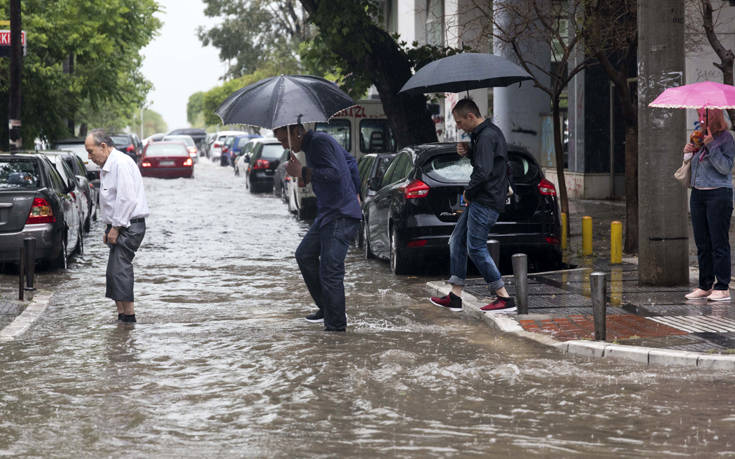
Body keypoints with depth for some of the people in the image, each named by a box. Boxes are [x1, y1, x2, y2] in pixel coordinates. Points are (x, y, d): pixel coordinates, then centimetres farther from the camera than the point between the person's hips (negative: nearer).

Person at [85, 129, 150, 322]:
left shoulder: (121, 163, -15)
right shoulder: (107, 166, 19)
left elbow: (127, 199, -21)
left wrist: (116, 227, -18)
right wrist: (108, 229, 17)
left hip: (129, 226, -10)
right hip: (120, 227, 10)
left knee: (120, 270, -14)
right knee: (114, 272, 8)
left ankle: (129, 315, -13)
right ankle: (121, 314, 10)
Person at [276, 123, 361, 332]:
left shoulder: (320, 142, -15)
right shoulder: (312, 144, 16)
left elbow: (334, 173, -28)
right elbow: (350, 162, 26)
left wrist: (302, 172, -22)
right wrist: (354, 193, 27)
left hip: (341, 216, -11)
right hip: (327, 213, 11)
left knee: (330, 272, -12)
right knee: (304, 255, 18)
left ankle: (336, 326, -9)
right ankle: (325, 308, 23)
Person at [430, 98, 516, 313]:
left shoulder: (486, 136, -19)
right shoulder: (487, 132, 15)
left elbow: (483, 172, -26)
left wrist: (468, 192, -10)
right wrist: (468, 152, 6)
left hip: (486, 202, -11)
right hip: (479, 200, 11)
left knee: (476, 248, -7)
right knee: (457, 241, 13)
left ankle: (505, 299, -3)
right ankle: (455, 297, 15)